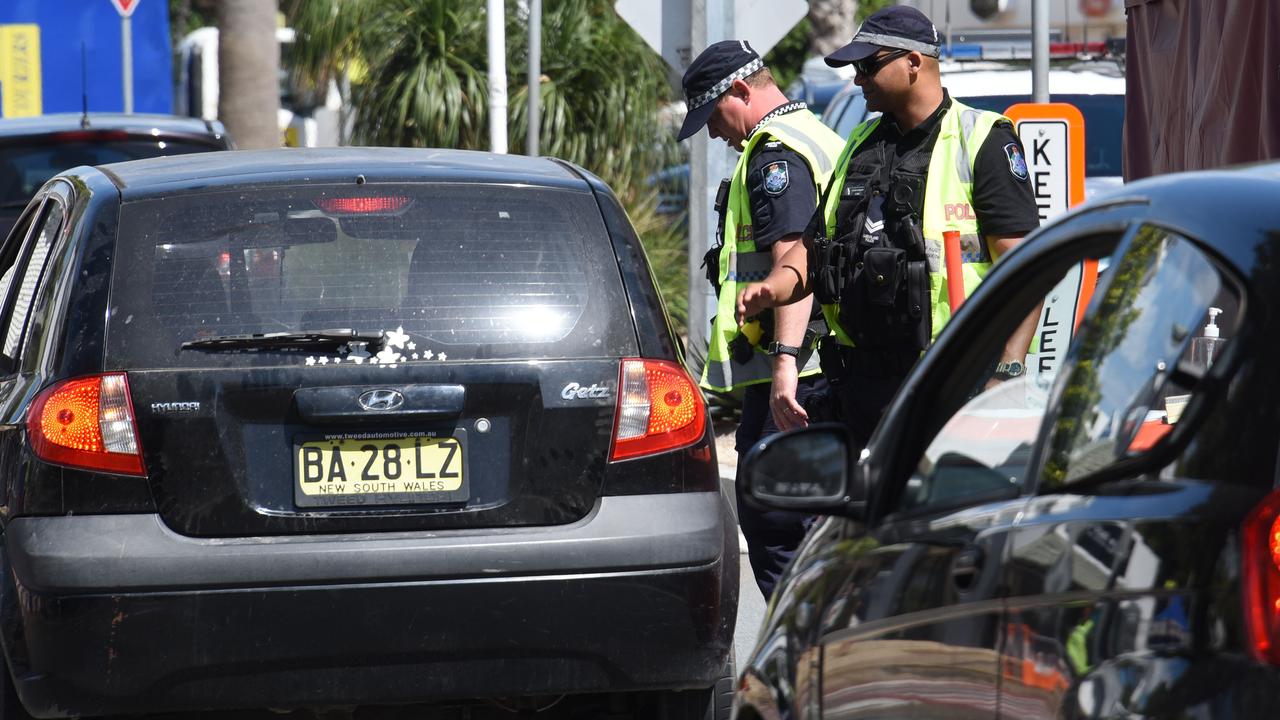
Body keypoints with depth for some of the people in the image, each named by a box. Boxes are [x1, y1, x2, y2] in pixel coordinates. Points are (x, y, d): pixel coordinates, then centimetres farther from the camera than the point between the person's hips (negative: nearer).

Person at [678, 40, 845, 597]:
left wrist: (784, 362, -31)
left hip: (787, 372, -10)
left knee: (769, 524, -9)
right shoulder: (819, 140, 22)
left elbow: (793, 259, -23)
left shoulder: (776, 155, -11)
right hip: (826, 367, 10)